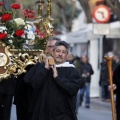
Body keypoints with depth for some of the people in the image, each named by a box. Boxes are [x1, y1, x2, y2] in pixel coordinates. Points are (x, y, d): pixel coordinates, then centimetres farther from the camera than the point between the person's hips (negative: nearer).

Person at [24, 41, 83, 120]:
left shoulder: (71, 70, -1)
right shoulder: (43, 66, 7)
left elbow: (74, 89, -16)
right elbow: (35, 84, -5)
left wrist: (57, 77, -16)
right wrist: (46, 68, -10)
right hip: (44, 113, 2)